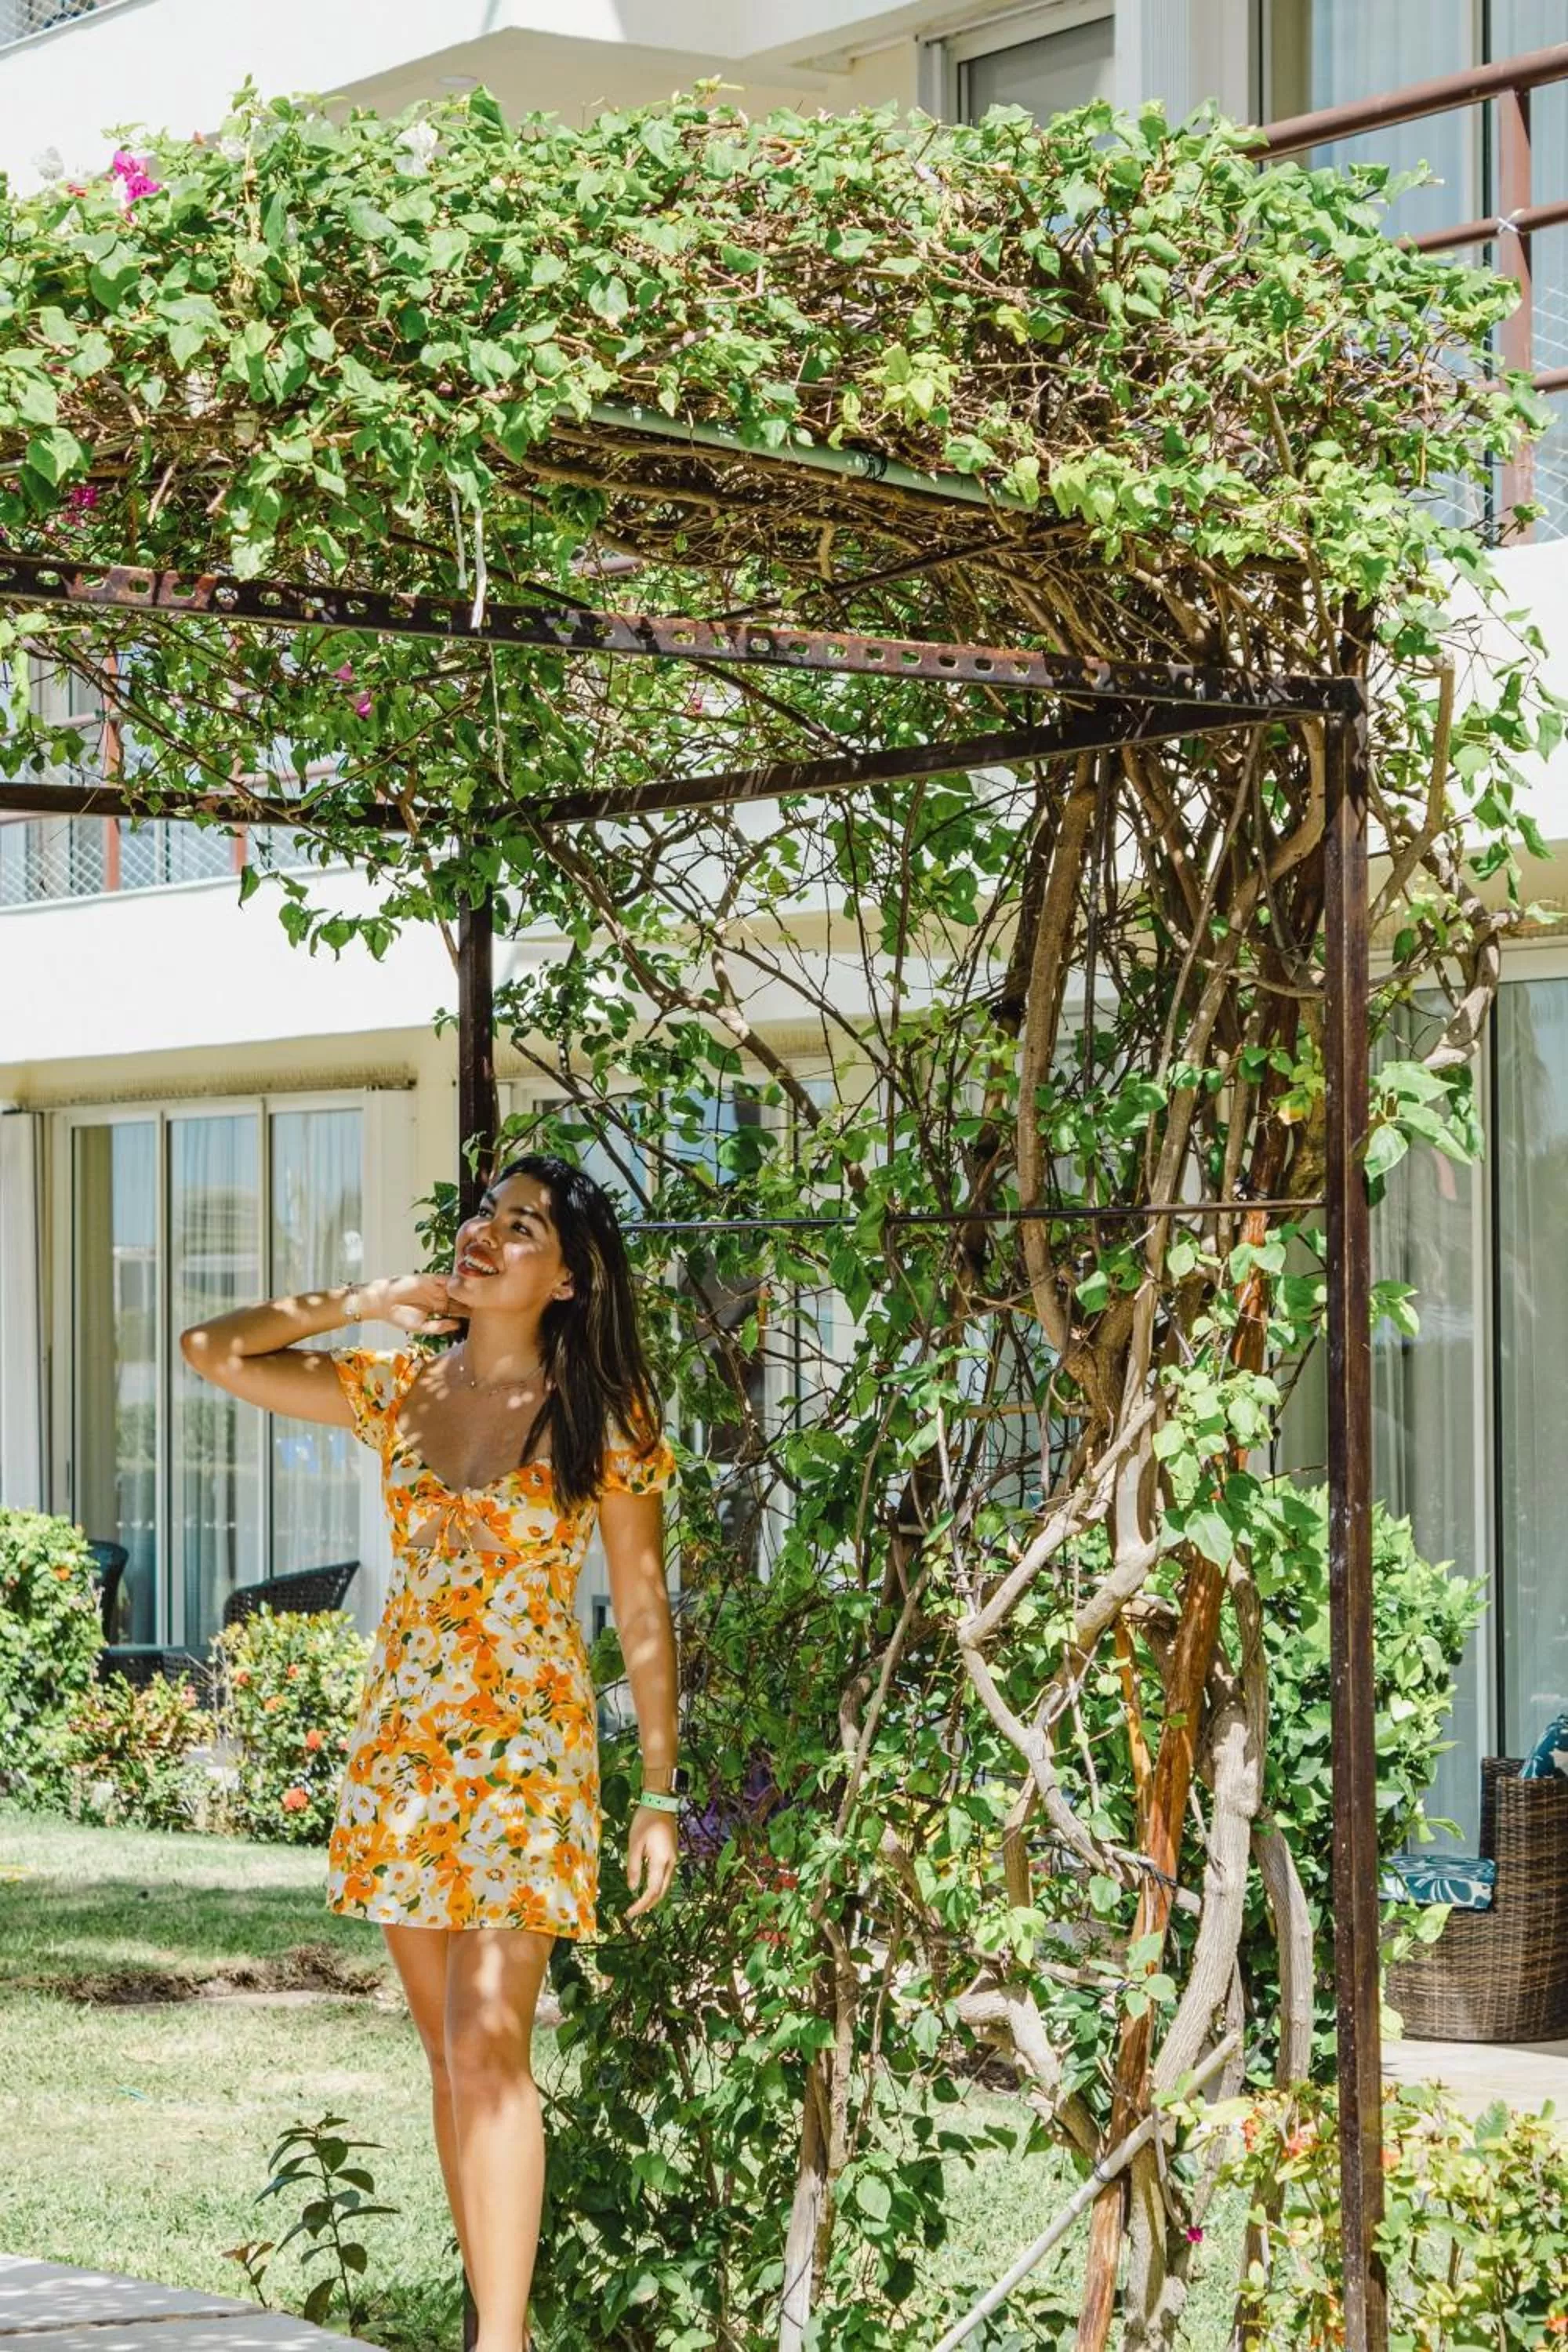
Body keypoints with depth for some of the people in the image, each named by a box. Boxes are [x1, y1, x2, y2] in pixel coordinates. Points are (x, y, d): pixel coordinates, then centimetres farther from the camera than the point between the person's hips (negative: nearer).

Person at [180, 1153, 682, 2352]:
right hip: (402, 1743, 5)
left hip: (523, 1751, -5)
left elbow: (643, 1613, -2)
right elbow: (213, 1350, 6)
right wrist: (363, 1303, 0)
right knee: (453, 2057, 7)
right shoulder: (399, 1386, 7)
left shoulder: (603, 1421, -4)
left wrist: (661, 1794, -4)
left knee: (488, 2051, -14)